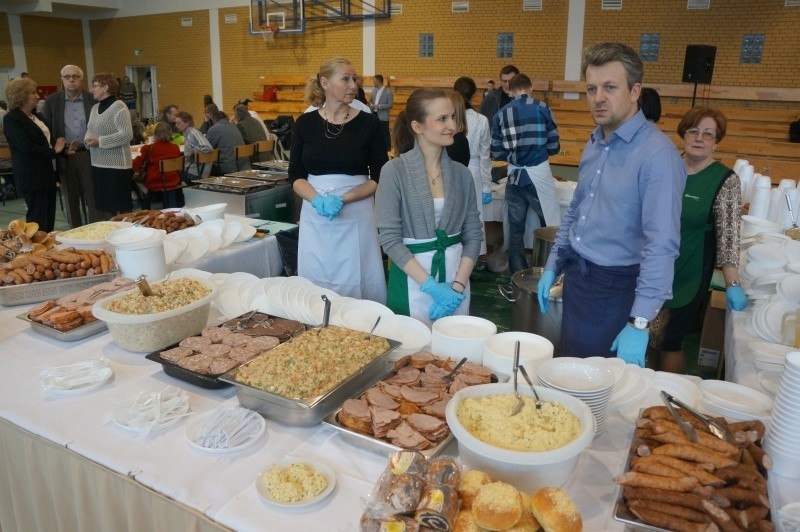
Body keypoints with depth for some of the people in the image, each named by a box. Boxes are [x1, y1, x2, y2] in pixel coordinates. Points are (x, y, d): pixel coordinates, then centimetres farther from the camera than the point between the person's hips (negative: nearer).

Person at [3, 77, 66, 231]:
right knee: (38, 220, -3)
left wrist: (60, 145, 5)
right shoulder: (11, 119, -10)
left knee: (49, 218, 10)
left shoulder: (35, 115, 15)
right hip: (32, 177, -8)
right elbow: (27, 147, -19)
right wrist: (54, 151, -9)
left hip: (48, 173, 8)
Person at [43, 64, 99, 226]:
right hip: (65, 157, 1)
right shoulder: (52, 101, 5)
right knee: (70, 199, 7)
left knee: (93, 197, 2)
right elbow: (47, 130, 3)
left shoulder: (92, 100, 3)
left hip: (89, 155, -1)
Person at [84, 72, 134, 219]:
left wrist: (100, 141, -18)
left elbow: (127, 135, -19)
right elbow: (90, 130, 23)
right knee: (104, 205, 12)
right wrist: (88, 139, -1)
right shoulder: (95, 108, 15)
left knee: (122, 206, -2)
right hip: (98, 164, 8)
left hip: (117, 165, -8)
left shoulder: (118, 106, -10)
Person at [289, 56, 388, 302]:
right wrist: (318, 200, -16)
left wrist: (343, 199, -16)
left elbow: (380, 178, -3)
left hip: (356, 217, -2)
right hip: (315, 216, 2)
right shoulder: (305, 123, 3)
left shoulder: (369, 123, -2)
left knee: (356, 285, 2)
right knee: (315, 285, 8)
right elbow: (295, 175, 4)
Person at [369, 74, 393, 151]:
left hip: (383, 117, -6)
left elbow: (390, 105, -12)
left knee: (385, 134, -2)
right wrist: (371, 105, -4)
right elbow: (370, 101, 21)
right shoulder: (374, 90, 11)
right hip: (374, 115, 6)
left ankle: (387, 149, 6)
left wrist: (379, 106, -19)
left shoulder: (388, 92, -8)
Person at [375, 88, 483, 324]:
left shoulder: (461, 174, 3)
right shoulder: (394, 171, -9)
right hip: (413, 278, -4)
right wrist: (430, 285, -18)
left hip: (456, 272, 4)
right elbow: (389, 237, -13)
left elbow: (474, 235, 4)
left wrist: (458, 286, -9)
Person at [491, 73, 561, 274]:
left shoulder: (501, 114, 4)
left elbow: (496, 153, 3)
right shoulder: (542, 108, -3)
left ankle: (518, 275, 20)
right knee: (550, 226, 6)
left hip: (514, 175, 4)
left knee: (516, 228, 12)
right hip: (538, 173, -3)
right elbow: (554, 146, -3)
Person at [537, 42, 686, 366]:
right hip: (576, 276, 7)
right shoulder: (594, 143, 6)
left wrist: (639, 323, -29)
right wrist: (552, 267, 14)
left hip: (615, 289, -7)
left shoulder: (657, 154, -21)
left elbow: (662, 246, -26)